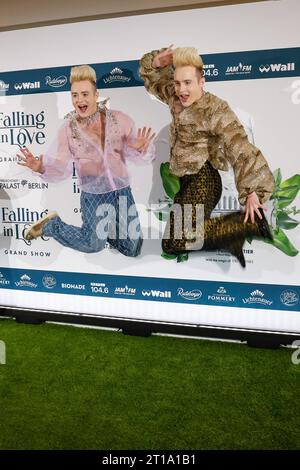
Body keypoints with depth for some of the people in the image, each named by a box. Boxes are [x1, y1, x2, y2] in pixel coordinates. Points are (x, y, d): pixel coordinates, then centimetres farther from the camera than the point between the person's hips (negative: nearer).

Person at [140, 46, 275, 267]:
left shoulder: (215, 109, -13)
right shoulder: (176, 98, 8)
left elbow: (240, 148, -20)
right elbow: (151, 78, 23)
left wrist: (251, 191, -27)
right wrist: (157, 62, -1)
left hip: (203, 181, -8)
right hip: (186, 182, 9)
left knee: (175, 243, -22)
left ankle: (249, 223, -15)